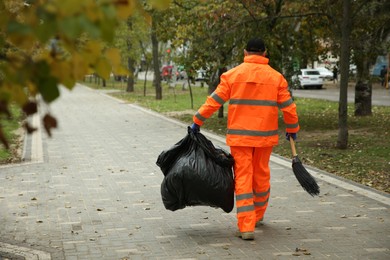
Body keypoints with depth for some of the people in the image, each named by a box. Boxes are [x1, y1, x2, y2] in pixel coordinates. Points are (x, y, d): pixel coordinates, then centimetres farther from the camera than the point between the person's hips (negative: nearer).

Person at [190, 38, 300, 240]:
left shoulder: (232, 75, -2)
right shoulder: (276, 77, 0)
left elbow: (214, 101, -4)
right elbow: (288, 107, 3)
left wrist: (197, 121, 5)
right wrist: (292, 129, 17)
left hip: (239, 136, -1)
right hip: (265, 136, 2)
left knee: (242, 179, 1)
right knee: (261, 176, 18)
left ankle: (246, 227, -5)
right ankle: (258, 215, 36)